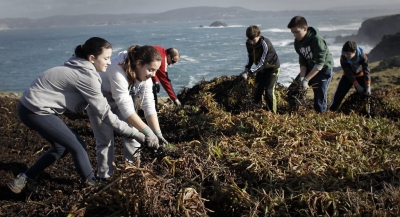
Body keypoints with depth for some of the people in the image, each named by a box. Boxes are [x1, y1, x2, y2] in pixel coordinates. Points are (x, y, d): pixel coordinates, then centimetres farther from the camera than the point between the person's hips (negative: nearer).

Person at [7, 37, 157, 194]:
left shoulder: (79, 67, 9)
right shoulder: (86, 76, -20)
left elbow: (97, 104, 9)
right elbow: (104, 113, -20)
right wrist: (138, 134, -19)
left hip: (31, 107, 10)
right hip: (36, 111, -10)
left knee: (61, 147, 20)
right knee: (78, 146, -2)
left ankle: (22, 179, 28)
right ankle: (92, 186, 12)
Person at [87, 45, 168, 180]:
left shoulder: (145, 75, -19)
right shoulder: (118, 70, -41)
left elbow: (149, 105, -21)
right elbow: (126, 108, -44)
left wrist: (158, 133, -30)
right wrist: (147, 132, -45)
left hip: (120, 98, 6)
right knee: (105, 139, -8)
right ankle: (106, 177, 6)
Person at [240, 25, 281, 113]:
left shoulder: (265, 44, -31)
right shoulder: (248, 43, -11)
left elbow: (262, 62, -32)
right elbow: (250, 57, 3)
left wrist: (251, 72, -37)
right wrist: (246, 69, -12)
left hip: (272, 68, -6)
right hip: (261, 68, 6)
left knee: (269, 91, -13)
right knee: (258, 89, 4)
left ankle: (272, 112, -3)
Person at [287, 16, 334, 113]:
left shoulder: (317, 40, -27)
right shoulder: (297, 42, -5)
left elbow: (320, 64, -29)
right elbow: (303, 61, -3)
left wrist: (306, 80, -33)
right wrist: (301, 77, -19)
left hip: (323, 69, -7)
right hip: (310, 68, 7)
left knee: (319, 98, -11)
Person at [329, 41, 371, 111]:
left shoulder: (362, 56, -29)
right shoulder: (343, 58, -30)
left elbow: (366, 70, -28)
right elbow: (348, 73, -27)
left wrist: (368, 86, -35)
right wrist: (357, 85, -32)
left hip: (360, 75, 1)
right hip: (348, 76, 0)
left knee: (367, 93, -7)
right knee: (339, 93, -10)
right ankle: (331, 110, 1)